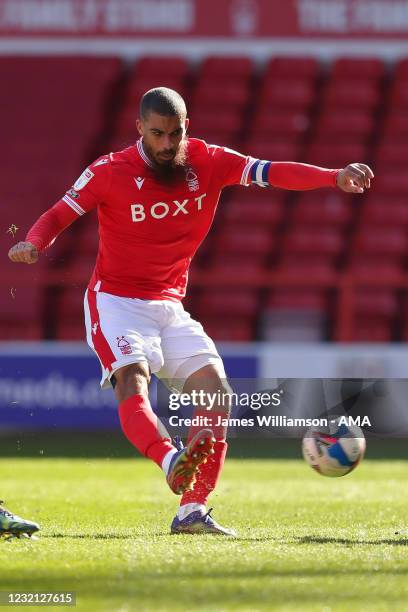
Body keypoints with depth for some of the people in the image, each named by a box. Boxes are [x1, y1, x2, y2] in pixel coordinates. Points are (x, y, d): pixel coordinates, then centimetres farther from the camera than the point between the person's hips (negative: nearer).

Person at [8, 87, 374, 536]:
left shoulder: (207, 162, -2)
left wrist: (335, 177, -24)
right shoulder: (110, 172, -9)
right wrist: (33, 244, -29)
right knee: (132, 382, -29)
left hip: (170, 304, 4)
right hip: (116, 300, -4)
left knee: (217, 391, -10)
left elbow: (270, 173, -10)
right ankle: (172, 461, -53)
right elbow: (59, 215, -7)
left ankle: (192, 512, -11)